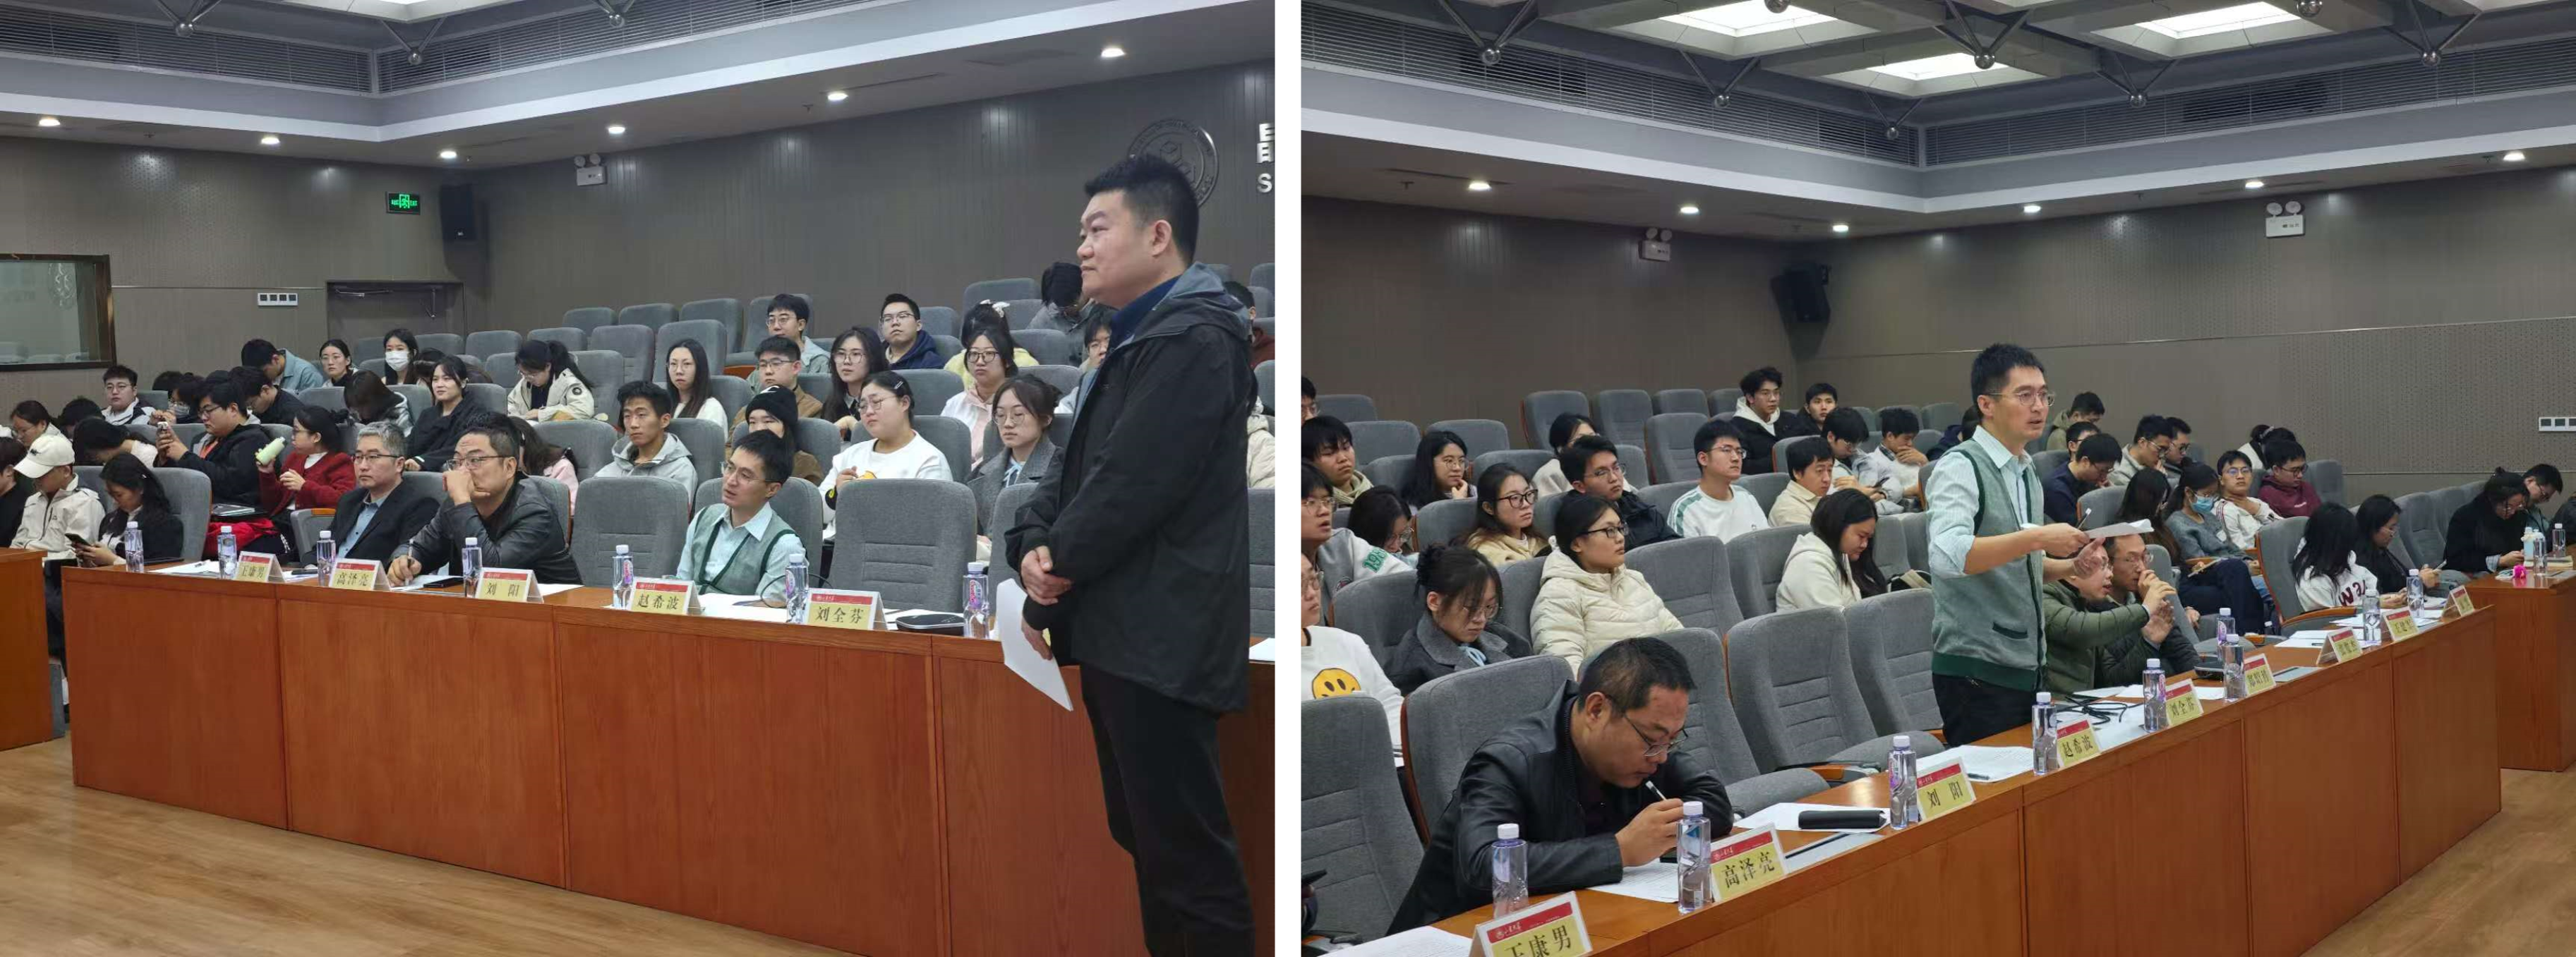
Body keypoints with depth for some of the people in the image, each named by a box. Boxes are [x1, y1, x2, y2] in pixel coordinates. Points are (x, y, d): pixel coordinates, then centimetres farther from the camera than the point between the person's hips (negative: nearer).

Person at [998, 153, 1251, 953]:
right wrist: (1035, 544, -2)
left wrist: (1056, 571, -6)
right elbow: (1075, 468, 17)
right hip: (1120, 632, 10)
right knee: (1145, 838, 18)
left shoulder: (1191, 340, -14)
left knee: (1187, 852, -6)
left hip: (1159, 639, -10)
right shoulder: (1133, 342, 19)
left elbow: (1130, 486, -19)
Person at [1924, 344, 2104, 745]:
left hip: (2028, 667, 8)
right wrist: (2037, 538, -29)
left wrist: (2072, 565, 8)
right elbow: (1948, 556, -29)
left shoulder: (2028, 472, 15)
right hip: (1977, 671, -8)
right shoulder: (1959, 468, -12)